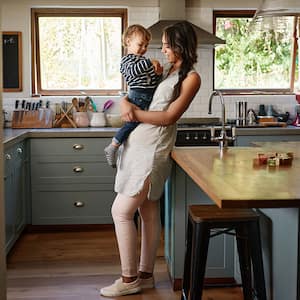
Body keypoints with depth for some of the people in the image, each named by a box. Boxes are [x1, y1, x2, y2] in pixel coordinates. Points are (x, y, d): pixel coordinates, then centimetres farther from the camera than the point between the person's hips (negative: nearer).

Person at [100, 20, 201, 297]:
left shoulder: (191, 77, -6)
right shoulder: (166, 70, 17)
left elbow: (169, 116, -13)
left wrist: (135, 113, -6)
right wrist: (126, 103, -1)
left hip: (152, 149, -8)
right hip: (139, 144, 8)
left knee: (121, 210, -8)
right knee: (149, 212, 12)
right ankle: (145, 275, 21)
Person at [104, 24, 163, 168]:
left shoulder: (143, 60, 23)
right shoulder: (127, 59, -4)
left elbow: (153, 79, 21)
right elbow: (132, 71, -27)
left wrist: (158, 73, -1)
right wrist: (149, 63, -31)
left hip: (150, 96, 9)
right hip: (138, 96, -9)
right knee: (133, 122, -15)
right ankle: (112, 148, -5)